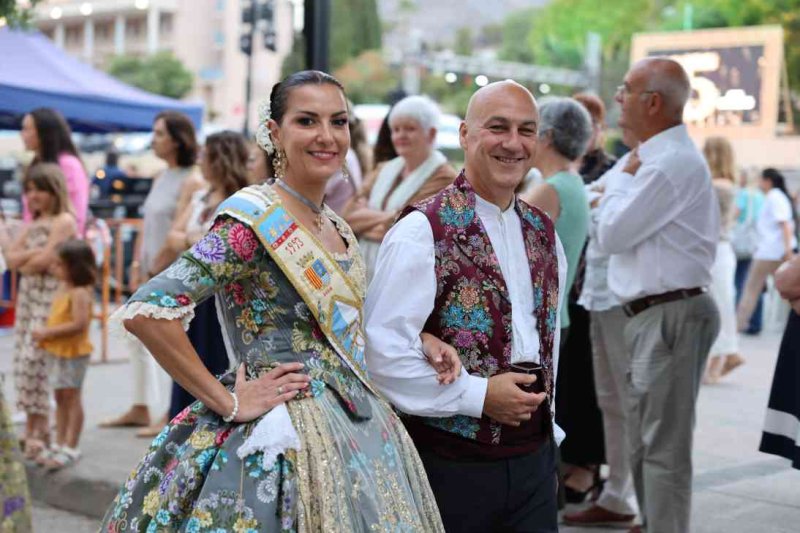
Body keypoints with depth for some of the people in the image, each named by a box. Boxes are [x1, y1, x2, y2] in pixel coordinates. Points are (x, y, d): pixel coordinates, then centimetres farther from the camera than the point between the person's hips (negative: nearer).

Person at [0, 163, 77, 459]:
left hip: (50, 298, -8)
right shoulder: (32, 223, 18)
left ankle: (36, 430, -5)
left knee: (33, 359, -11)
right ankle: (37, 427, 12)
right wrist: (33, 253, -8)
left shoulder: (63, 221, -6)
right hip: (28, 296, 8)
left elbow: (44, 261, -15)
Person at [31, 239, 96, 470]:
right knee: (60, 397, 14)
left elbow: (79, 324, -28)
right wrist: (44, 334, 4)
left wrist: (48, 332, -24)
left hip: (73, 352, -9)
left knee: (71, 397, -1)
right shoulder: (62, 288, 10)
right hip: (57, 350, 9)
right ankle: (60, 445, 23)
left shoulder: (79, 293, -19)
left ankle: (70, 449, 6)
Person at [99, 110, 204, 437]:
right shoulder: (160, 180, 15)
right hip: (151, 274, 9)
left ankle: (172, 417, 2)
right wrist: (140, 264, 6)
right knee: (138, 336, 14)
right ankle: (140, 409, 25)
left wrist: (155, 271, -13)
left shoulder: (191, 181, -12)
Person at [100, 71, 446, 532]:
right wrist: (226, 402, -19)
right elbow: (146, 311, -25)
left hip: (357, 432, 8)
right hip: (285, 440, -8)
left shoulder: (338, 228, 10)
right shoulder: (255, 220, -16)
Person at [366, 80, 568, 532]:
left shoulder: (544, 234, 10)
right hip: (452, 463, -6)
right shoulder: (423, 231, -12)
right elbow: (383, 353, -18)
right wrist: (480, 396, -16)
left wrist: (547, 423, 15)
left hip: (535, 457, 6)